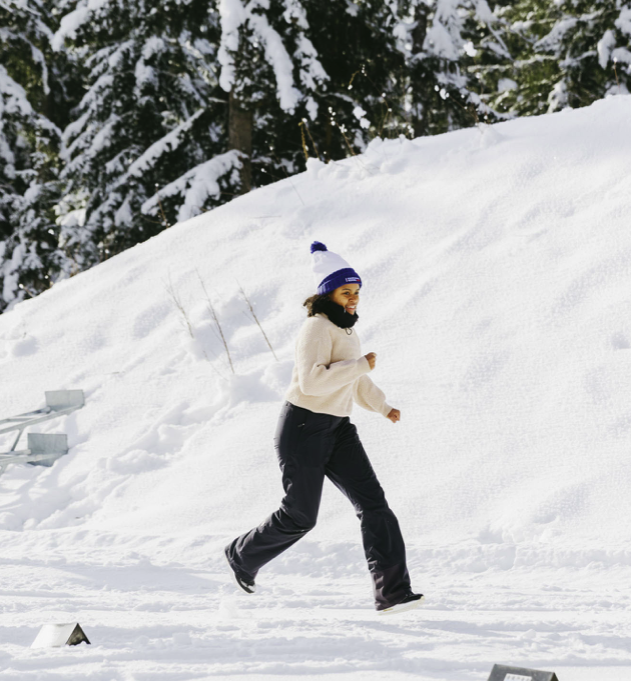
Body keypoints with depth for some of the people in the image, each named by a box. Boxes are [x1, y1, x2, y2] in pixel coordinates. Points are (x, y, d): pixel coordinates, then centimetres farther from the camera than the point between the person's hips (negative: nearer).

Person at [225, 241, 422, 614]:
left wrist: (382, 406, 17)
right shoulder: (318, 328, -16)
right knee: (300, 516, 2)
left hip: (338, 429, 8)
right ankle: (243, 555, 31)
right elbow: (313, 379, -31)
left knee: (373, 502, -8)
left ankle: (392, 591, -13)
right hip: (303, 428, -8)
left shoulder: (346, 328, 13)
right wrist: (362, 365, -23)